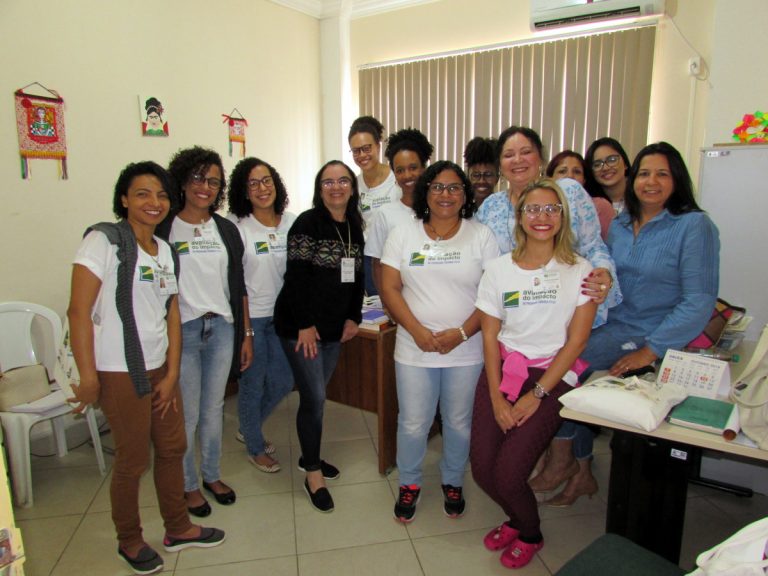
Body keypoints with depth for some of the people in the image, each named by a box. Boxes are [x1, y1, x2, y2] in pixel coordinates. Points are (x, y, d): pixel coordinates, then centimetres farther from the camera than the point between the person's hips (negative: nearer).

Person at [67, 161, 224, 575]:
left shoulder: (165, 251, 8)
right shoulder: (103, 240, -11)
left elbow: (172, 315, 7)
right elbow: (78, 312, -15)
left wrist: (172, 374, 2)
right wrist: (88, 377, -15)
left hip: (160, 368, 7)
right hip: (120, 373, -7)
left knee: (172, 448, 17)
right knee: (132, 460, 8)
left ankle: (177, 528, 37)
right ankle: (129, 541, 32)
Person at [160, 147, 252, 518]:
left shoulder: (226, 230, 9)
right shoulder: (163, 229, -3)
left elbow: (238, 286, 10)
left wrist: (246, 333, 8)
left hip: (222, 329, 3)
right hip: (182, 331, -3)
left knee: (213, 410, 14)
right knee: (187, 415, 5)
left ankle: (212, 475, 33)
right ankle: (189, 484, 26)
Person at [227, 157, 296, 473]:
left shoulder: (291, 223, 1)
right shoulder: (236, 226, -10)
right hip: (250, 317, -5)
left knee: (283, 381, 14)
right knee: (253, 384, 8)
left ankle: (248, 429, 42)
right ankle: (255, 449, 32)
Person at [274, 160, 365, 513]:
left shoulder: (355, 228, 10)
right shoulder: (308, 222, -10)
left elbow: (357, 278, 15)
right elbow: (296, 276, -15)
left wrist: (353, 318, 7)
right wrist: (305, 324, -17)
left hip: (334, 327, 6)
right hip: (301, 327, -6)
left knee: (316, 395, 15)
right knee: (314, 397, -4)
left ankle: (309, 457, 33)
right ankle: (313, 473, 14)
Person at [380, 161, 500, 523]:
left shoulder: (482, 236, 0)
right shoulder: (403, 235, 3)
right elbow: (389, 289, -2)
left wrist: (461, 333, -15)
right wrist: (418, 331, -14)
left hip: (467, 351, 0)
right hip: (414, 349, 1)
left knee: (459, 423, 14)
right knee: (413, 424, 8)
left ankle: (452, 482, 39)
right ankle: (409, 484, 34)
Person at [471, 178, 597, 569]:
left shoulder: (579, 270, -2)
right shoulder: (499, 269, 3)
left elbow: (576, 340, -4)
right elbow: (490, 335, 2)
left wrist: (536, 394, -10)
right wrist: (496, 396, -7)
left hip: (552, 376, -3)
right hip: (502, 371, 3)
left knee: (507, 472, -11)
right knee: (482, 468, -4)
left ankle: (530, 534, 25)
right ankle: (517, 519, 32)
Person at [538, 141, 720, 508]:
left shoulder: (694, 226, -9)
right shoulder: (619, 224, 10)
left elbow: (700, 301, -15)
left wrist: (650, 350, -20)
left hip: (654, 336, -6)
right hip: (613, 326, 6)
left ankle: (562, 459, 2)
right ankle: (582, 472, 3)